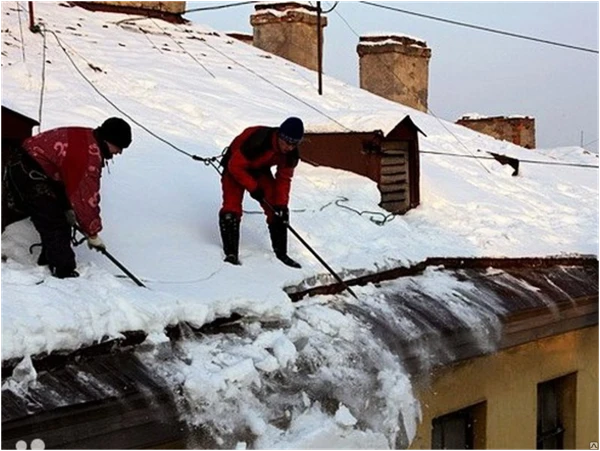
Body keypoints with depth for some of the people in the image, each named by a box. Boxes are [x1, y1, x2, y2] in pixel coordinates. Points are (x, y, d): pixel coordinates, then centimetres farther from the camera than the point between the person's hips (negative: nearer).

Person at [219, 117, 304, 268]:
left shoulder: (291, 154, -20)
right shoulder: (258, 140, -40)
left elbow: (284, 179, -7)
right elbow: (235, 166, -31)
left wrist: (281, 204, -15)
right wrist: (253, 187, -26)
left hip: (261, 170, 5)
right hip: (236, 168, -5)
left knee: (277, 209, -3)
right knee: (232, 208, -21)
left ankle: (281, 252, 8)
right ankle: (231, 253, -16)